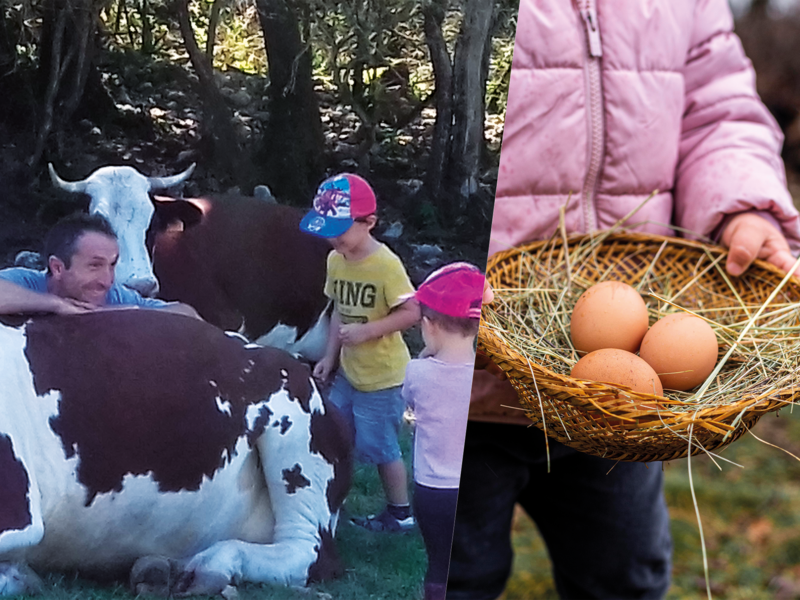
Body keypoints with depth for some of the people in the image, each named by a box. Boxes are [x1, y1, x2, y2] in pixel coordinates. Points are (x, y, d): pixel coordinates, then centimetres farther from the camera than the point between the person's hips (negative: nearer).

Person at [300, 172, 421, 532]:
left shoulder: (386, 264, -22)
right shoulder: (335, 260, 0)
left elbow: (411, 313, -21)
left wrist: (366, 330, -26)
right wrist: (330, 357, 7)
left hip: (382, 377, -7)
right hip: (348, 372, 7)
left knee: (380, 446, 3)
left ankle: (400, 514, 21)